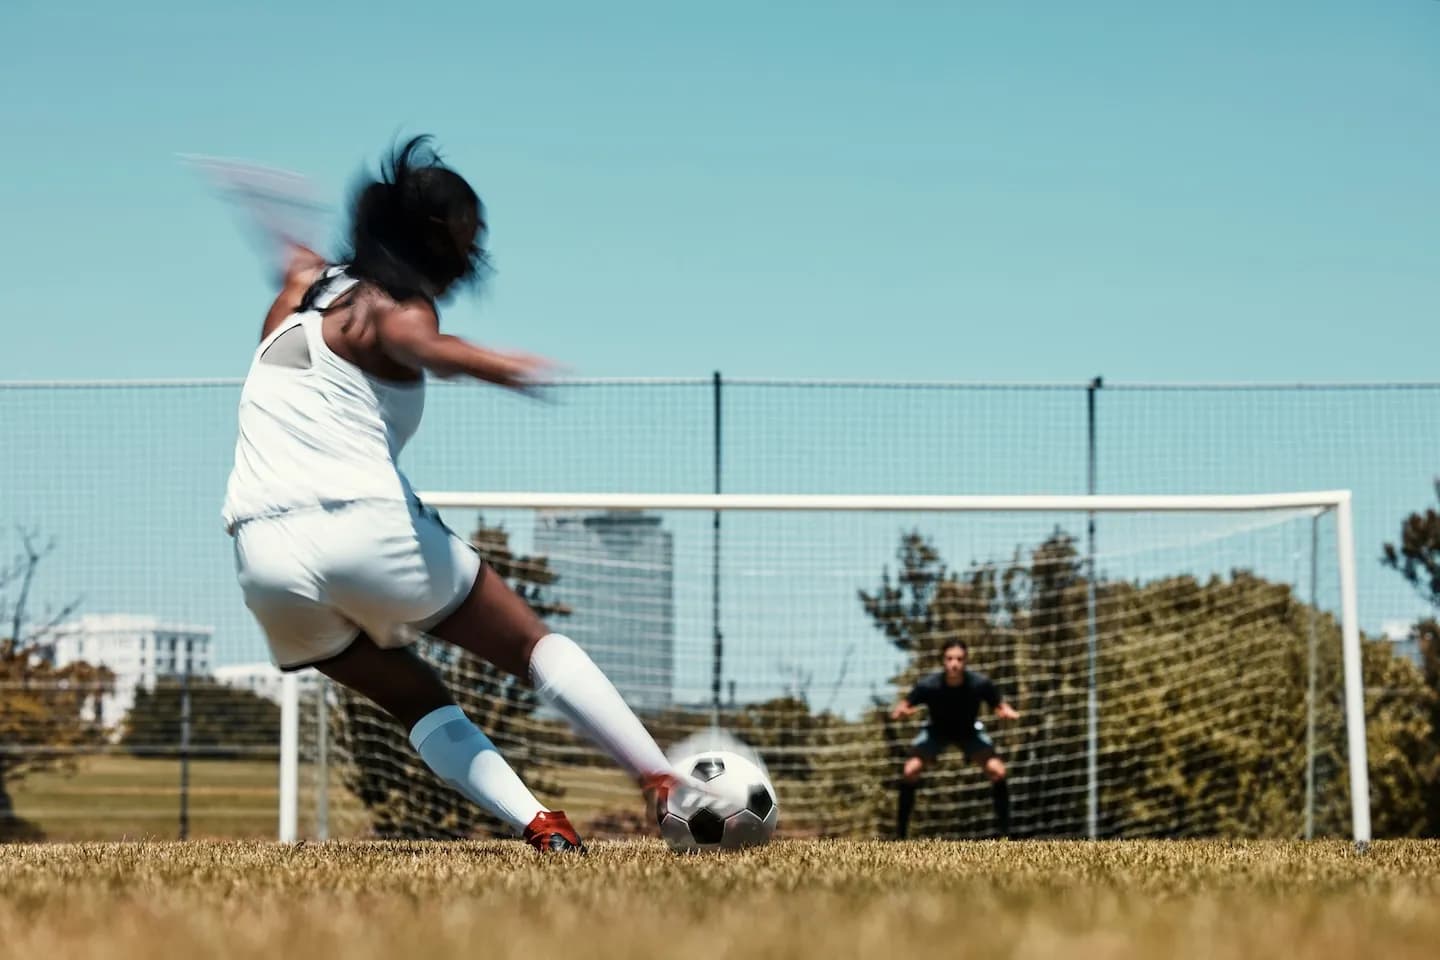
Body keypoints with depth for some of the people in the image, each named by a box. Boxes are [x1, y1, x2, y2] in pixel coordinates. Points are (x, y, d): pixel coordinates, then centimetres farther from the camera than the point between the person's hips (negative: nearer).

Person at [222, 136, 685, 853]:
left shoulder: (304, 287, 20)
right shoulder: (396, 309, -2)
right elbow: (417, 346, -28)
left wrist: (295, 252, 71)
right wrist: (487, 364, -49)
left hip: (264, 557, 6)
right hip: (367, 529, -6)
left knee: (415, 700, 17)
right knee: (531, 645, 9)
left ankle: (538, 825, -1)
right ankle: (665, 784, 0)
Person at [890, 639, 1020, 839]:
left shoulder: (980, 684, -31)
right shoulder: (928, 685, -32)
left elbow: (1000, 706, -18)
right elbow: (903, 707, -24)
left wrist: (1008, 712, -43)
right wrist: (900, 712, -49)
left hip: (969, 731, 0)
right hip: (936, 731, 0)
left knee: (997, 770, -19)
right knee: (911, 770, -21)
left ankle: (1004, 829, -1)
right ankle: (900, 833, -6)